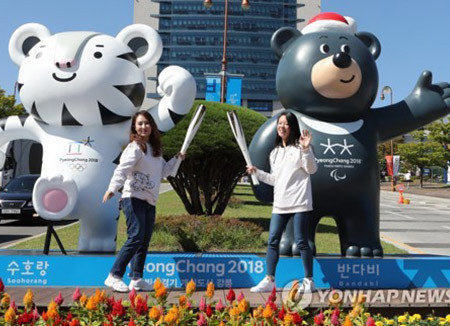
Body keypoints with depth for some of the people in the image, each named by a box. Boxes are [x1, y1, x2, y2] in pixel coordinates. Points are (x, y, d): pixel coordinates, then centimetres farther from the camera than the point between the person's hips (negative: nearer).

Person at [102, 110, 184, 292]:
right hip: (134, 199, -8)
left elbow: (163, 172, 27)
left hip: (150, 202, 8)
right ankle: (114, 276, -6)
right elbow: (122, 169, -21)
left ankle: (136, 279, 14)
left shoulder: (155, 149, 18)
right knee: (135, 238, -14)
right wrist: (112, 188, -34)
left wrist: (176, 159, 19)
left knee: (144, 241, 7)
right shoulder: (135, 147, -7)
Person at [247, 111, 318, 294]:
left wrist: (306, 149, -21)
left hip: (299, 203, -6)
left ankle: (309, 281, 10)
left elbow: (312, 170, -10)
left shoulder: (300, 147, 0)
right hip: (280, 204, 6)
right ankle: (269, 280, 12)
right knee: (273, 240, 4)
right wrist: (257, 173, 15)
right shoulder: (275, 153, 19)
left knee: (301, 241, -3)